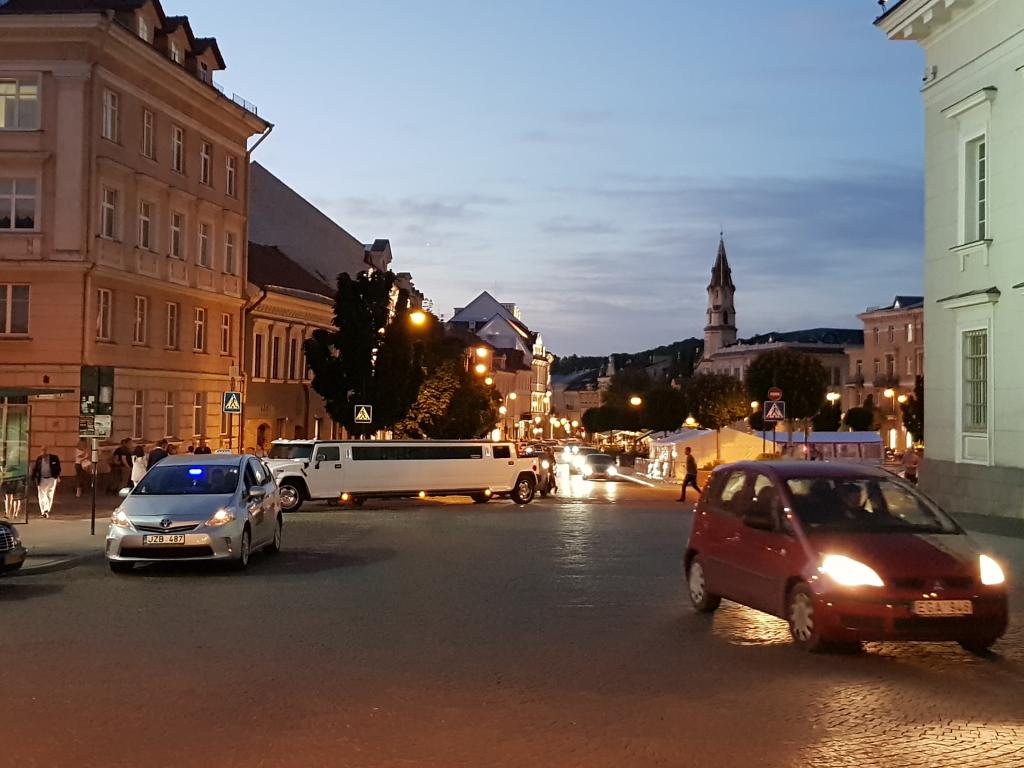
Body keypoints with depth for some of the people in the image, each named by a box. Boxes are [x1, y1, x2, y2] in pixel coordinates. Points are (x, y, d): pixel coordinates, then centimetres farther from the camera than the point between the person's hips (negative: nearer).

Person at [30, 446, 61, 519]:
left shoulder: (54, 458, 1)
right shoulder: (39, 459, 6)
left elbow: (58, 468, 4)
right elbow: (35, 468, 8)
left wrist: (58, 476, -8)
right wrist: (33, 478, 0)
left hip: (51, 479, -2)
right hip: (41, 479, 2)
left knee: (50, 496, 0)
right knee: (42, 496, 0)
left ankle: (47, 511, 5)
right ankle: (43, 511, 2)